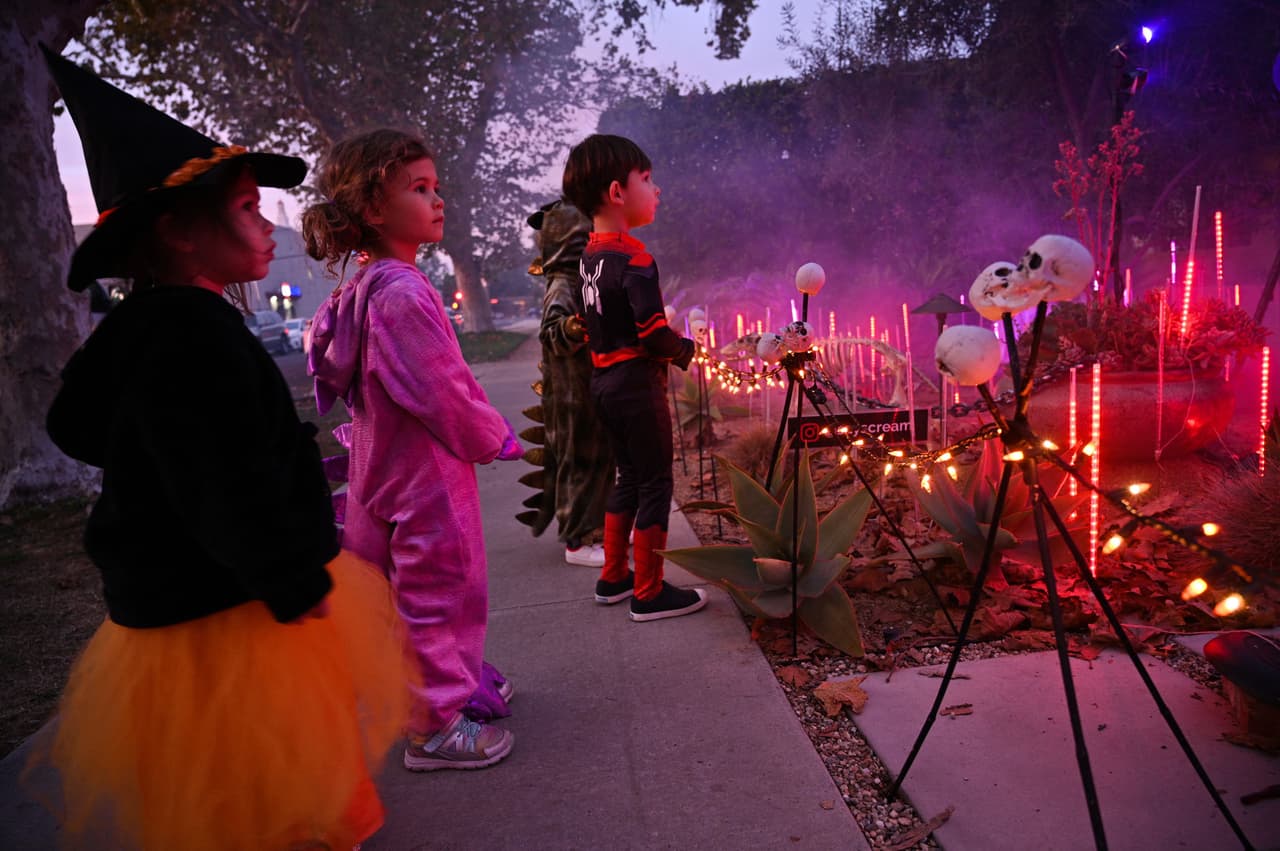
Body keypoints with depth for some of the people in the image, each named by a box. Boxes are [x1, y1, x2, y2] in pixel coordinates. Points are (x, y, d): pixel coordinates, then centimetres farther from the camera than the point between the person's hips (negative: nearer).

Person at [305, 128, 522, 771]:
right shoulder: (402, 293, -24)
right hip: (424, 474, -10)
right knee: (434, 587, 3)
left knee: (429, 584, 22)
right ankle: (435, 725, 19)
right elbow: (441, 391, -26)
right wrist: (496, 438, -7)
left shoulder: (368, 288, 8)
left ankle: (459, 679, 42)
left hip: (390, 465, 10)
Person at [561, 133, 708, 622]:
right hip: (637, 384, -9)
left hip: (605, 381, 9)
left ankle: (613, 578, 29)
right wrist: (686, 351, -5)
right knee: (654, 483, 2)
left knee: (629, 476, 19)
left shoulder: (590, 255, 9)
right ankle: (650, 594, 12)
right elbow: (654, 333, -23)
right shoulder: (633, 257, -18)